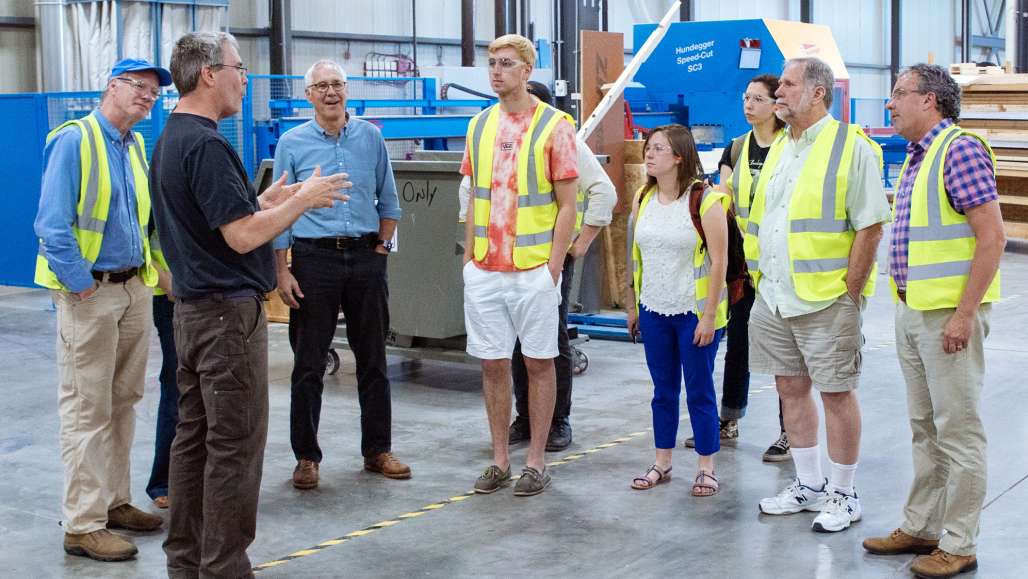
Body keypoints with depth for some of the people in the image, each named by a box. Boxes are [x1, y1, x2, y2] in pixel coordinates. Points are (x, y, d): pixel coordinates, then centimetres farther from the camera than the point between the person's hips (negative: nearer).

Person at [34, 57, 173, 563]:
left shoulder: (136, 146, 12)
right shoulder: (74, 141, -12)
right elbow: (53, 226, -17)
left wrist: (153, 273, 10)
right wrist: (81, 286, -16)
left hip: (134, 289, 8)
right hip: (90, 294, -8)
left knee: (123, 403, 15)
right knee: (88, 411, -4)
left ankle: (114, 502, 27)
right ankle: (83, 525, 1)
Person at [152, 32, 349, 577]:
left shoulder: (169, 141, 13)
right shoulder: (206, 144, -19)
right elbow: (243, 236, -22)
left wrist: (269, 200, 16)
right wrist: (304, 199, -10)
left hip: (192, 308, 10)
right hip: (228, 311, -10)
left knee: (193, 436, 13)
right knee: (235, 445, -4)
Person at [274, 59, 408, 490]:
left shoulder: (370, 137, 6)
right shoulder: (292, 143, 0)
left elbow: (388, 200, 14)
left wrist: (381, 247, 6)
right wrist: (281, 270, -5)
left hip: (365, 258, 2)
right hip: (314, 259, -2)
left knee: (373, 359, 9)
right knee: (309, 364, 1)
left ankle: (377, 450, 19)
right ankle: (306, 456, 10)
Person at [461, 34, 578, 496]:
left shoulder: (554, 126, -5)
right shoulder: (479, 125, 9)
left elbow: (567, 205, -6)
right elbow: (475, 199, 14)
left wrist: (554, 267, -12)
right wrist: (469, 257, 8)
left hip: (534, 269, -4)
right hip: (484, 270, 5)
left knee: (538, 363, 5)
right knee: (493, 364, 8)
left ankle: (536, 462, 14)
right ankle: (500, 460, 18)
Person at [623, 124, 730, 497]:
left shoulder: (705, 200, -12)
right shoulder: (643, 199, 6)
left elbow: (719, 261, -12)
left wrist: (709, 317, -14)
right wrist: (633, 305, 12)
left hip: (694, 313, -5)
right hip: (654, 312, 5)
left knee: (699, 392, 3)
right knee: (663, 391, 13)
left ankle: (707, 469, 13)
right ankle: (662, 464, 22)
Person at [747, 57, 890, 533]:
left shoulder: (851, 147, -8)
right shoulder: (778, 149, 14)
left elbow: (870, 226, -11)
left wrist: (849, 291, -13)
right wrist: (763, 278, 12)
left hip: (826, 297, -7)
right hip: (773, 297, 7)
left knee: (836, 393, 0)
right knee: (791, 388, 13)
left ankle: (843, 495, 12)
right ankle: (808, 485, 26)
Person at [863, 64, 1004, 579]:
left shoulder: (961, 150, -15)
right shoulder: (917, 156, 14)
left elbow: (992, 236, -19)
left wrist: (965, 313, -21)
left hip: (949, 314, -9)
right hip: (912, 311, 9)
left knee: (957, 430, -1)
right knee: (924, 429, 16)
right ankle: (920, 527, 25)